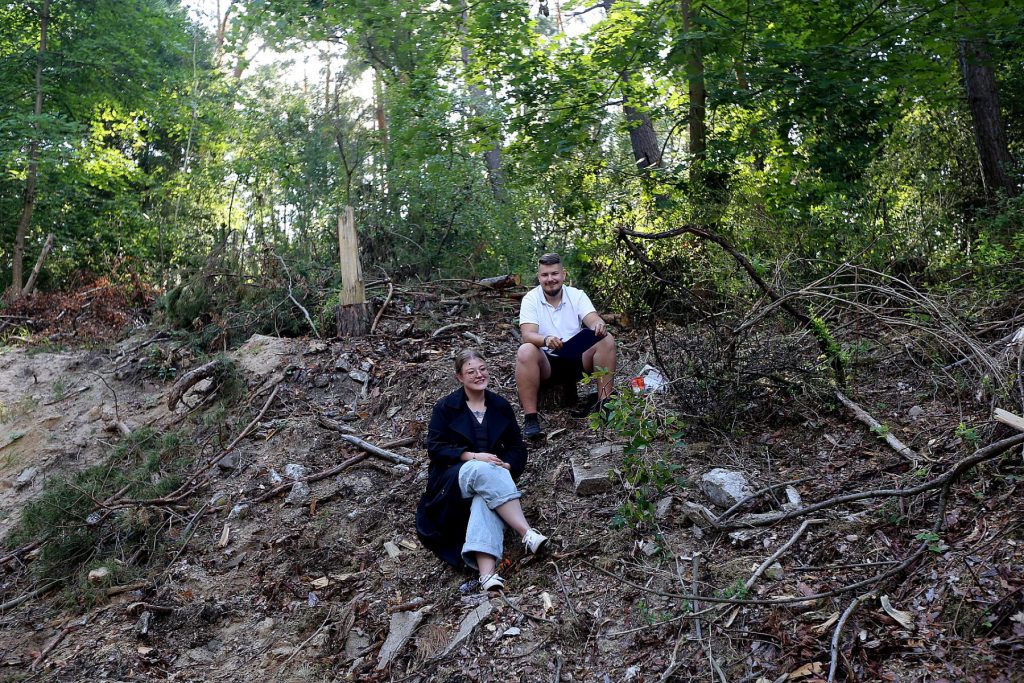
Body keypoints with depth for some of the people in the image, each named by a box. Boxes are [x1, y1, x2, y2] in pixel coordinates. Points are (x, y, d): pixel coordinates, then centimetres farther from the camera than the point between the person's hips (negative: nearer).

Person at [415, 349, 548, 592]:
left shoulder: (501, 406, 13)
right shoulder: (445, 407, 5)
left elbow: (517, 447, 12)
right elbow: (435, 448, -4)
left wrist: (506, 466, -11)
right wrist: (473, 457, -18)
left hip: (489, 477, 2)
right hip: (454, 479, -2)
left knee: (485, 500, -37)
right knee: (482, 470, -38)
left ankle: (487, 573, -59)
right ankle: (527, 534, -46)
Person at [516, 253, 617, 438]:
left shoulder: (577, 295, 1)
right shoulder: (530, 299, -6)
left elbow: (594, 320, -15)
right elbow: (528, 335, -21)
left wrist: (599, 326, -41)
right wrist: (546, 339, -44)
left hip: (576, 358, 3)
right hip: (546, 362, -2)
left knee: (606, 340, -20)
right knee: (525, 352, -34)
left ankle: (604, 403, -17)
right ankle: (530, 418, -32)